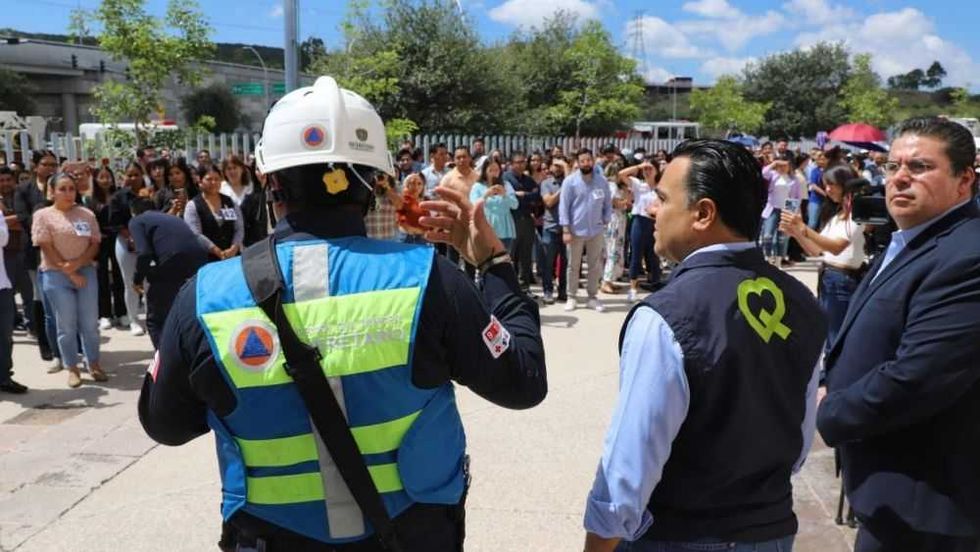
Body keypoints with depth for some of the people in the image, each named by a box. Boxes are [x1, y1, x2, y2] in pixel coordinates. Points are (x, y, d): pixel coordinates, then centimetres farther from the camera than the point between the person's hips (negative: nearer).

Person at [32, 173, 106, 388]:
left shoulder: (86, 214, 9)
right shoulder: (43, 215, 0)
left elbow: (95, 244, 4)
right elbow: (47, 248, -6)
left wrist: (77, 264, -12)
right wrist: (69, 272, -10)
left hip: (86, 272, 3)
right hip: (56, 275, -2)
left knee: (90, 322, 4)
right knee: (66, 324, 1)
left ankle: (94, 364, 16)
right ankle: (72, 369, 10)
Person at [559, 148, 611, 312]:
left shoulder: (602, 181, 1)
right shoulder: (570, 181, -6)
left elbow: (608, 203, 9)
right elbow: (564, 206, -7)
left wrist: (606, 221, -1)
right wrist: (565, 230, -12)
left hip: (596, 230, 2)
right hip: (576, 230, -2)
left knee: (595, 265, 9)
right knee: (573, 265, 7)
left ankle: (593, 296, 20)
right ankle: (571, 297, 16)